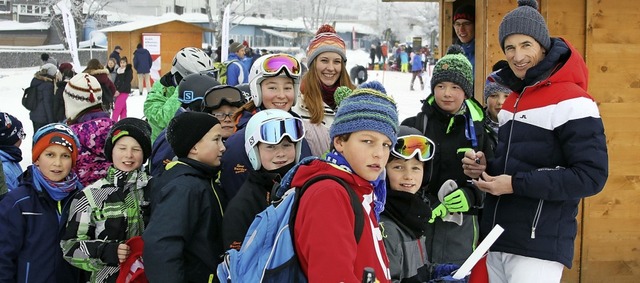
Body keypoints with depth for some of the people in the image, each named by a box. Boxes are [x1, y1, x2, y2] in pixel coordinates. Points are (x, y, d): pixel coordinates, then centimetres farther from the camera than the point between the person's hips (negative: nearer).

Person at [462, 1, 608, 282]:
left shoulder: (570, 101, -11)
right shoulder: (511, 102, 15)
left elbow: (591, 176, -17)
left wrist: (516, 184, -18)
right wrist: (486, 167, 3)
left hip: (539, 247, -8)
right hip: (497, 242, 8)